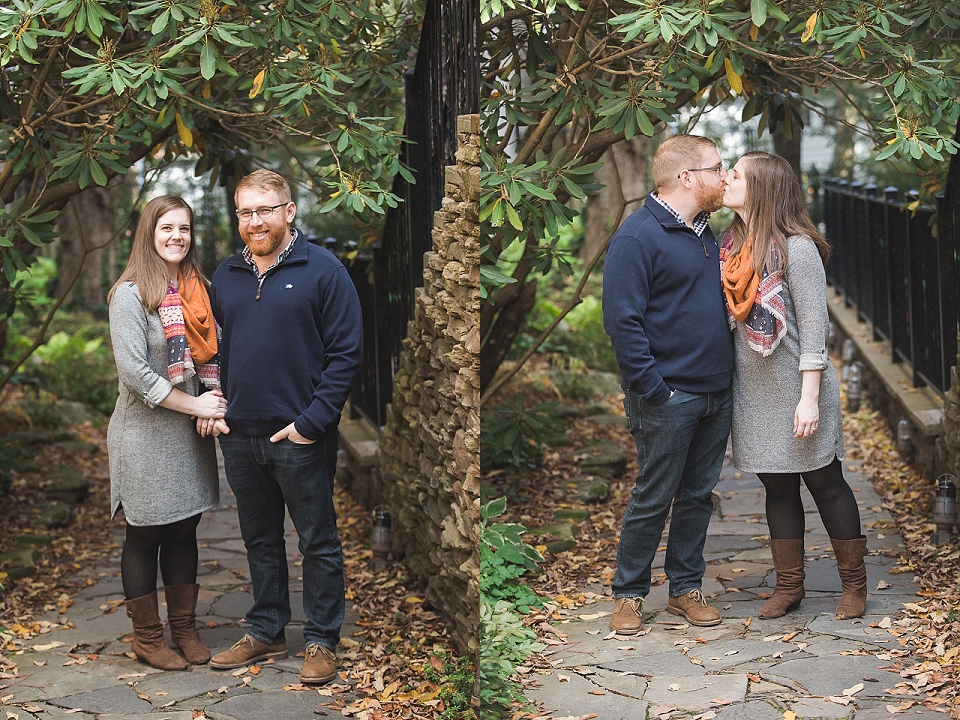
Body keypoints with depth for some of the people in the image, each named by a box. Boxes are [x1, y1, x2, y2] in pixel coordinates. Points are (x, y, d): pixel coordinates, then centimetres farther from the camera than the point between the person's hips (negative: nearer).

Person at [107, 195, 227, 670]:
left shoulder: (197, 291, 9)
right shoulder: (130, 294, -11)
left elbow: (210, 355, 15)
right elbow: (134, 372, -18)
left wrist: (217, 401, -4)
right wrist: (195, 404, -16)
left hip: (190, 434, 6)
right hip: (145, 435, -6)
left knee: (184, 531, 13)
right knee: (145, 536, 5)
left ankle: (184, 628, 25)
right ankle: (146, 637, 17)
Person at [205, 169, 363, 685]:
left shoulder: (323, 270, -7)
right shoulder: (226, 276, 11)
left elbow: (346, 353, -10)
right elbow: (213, 348, 19)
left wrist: (312, 422, -15)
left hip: (300, 437, -5)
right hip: (239, 436, 5)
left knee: (318, 542, 5)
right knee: (260, 540, 16)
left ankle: (322, 641, 16)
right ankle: (266, 632, 28)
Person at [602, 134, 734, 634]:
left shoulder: (705, 234, 14)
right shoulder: (638, 236, -13)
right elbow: (622, 321, -18)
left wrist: (727, 375, 16)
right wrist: (654, 391, -20)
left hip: (716, 394, 8)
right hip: (669, 397, -8)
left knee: (698, 497, 13)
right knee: (652, 500, 1)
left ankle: (686, 588, 24)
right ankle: (629, 593, 14)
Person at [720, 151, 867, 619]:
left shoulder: (796, 248, -13)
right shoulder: (733, 246, 7)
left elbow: (813, 326, -13)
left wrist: (810, 397, -17)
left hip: (796, 389, -6)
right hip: (753, 391, 6)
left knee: (825, 484, 5)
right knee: (777, 488, 12)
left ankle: (854, 585, 18)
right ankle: (788, 586, 22)